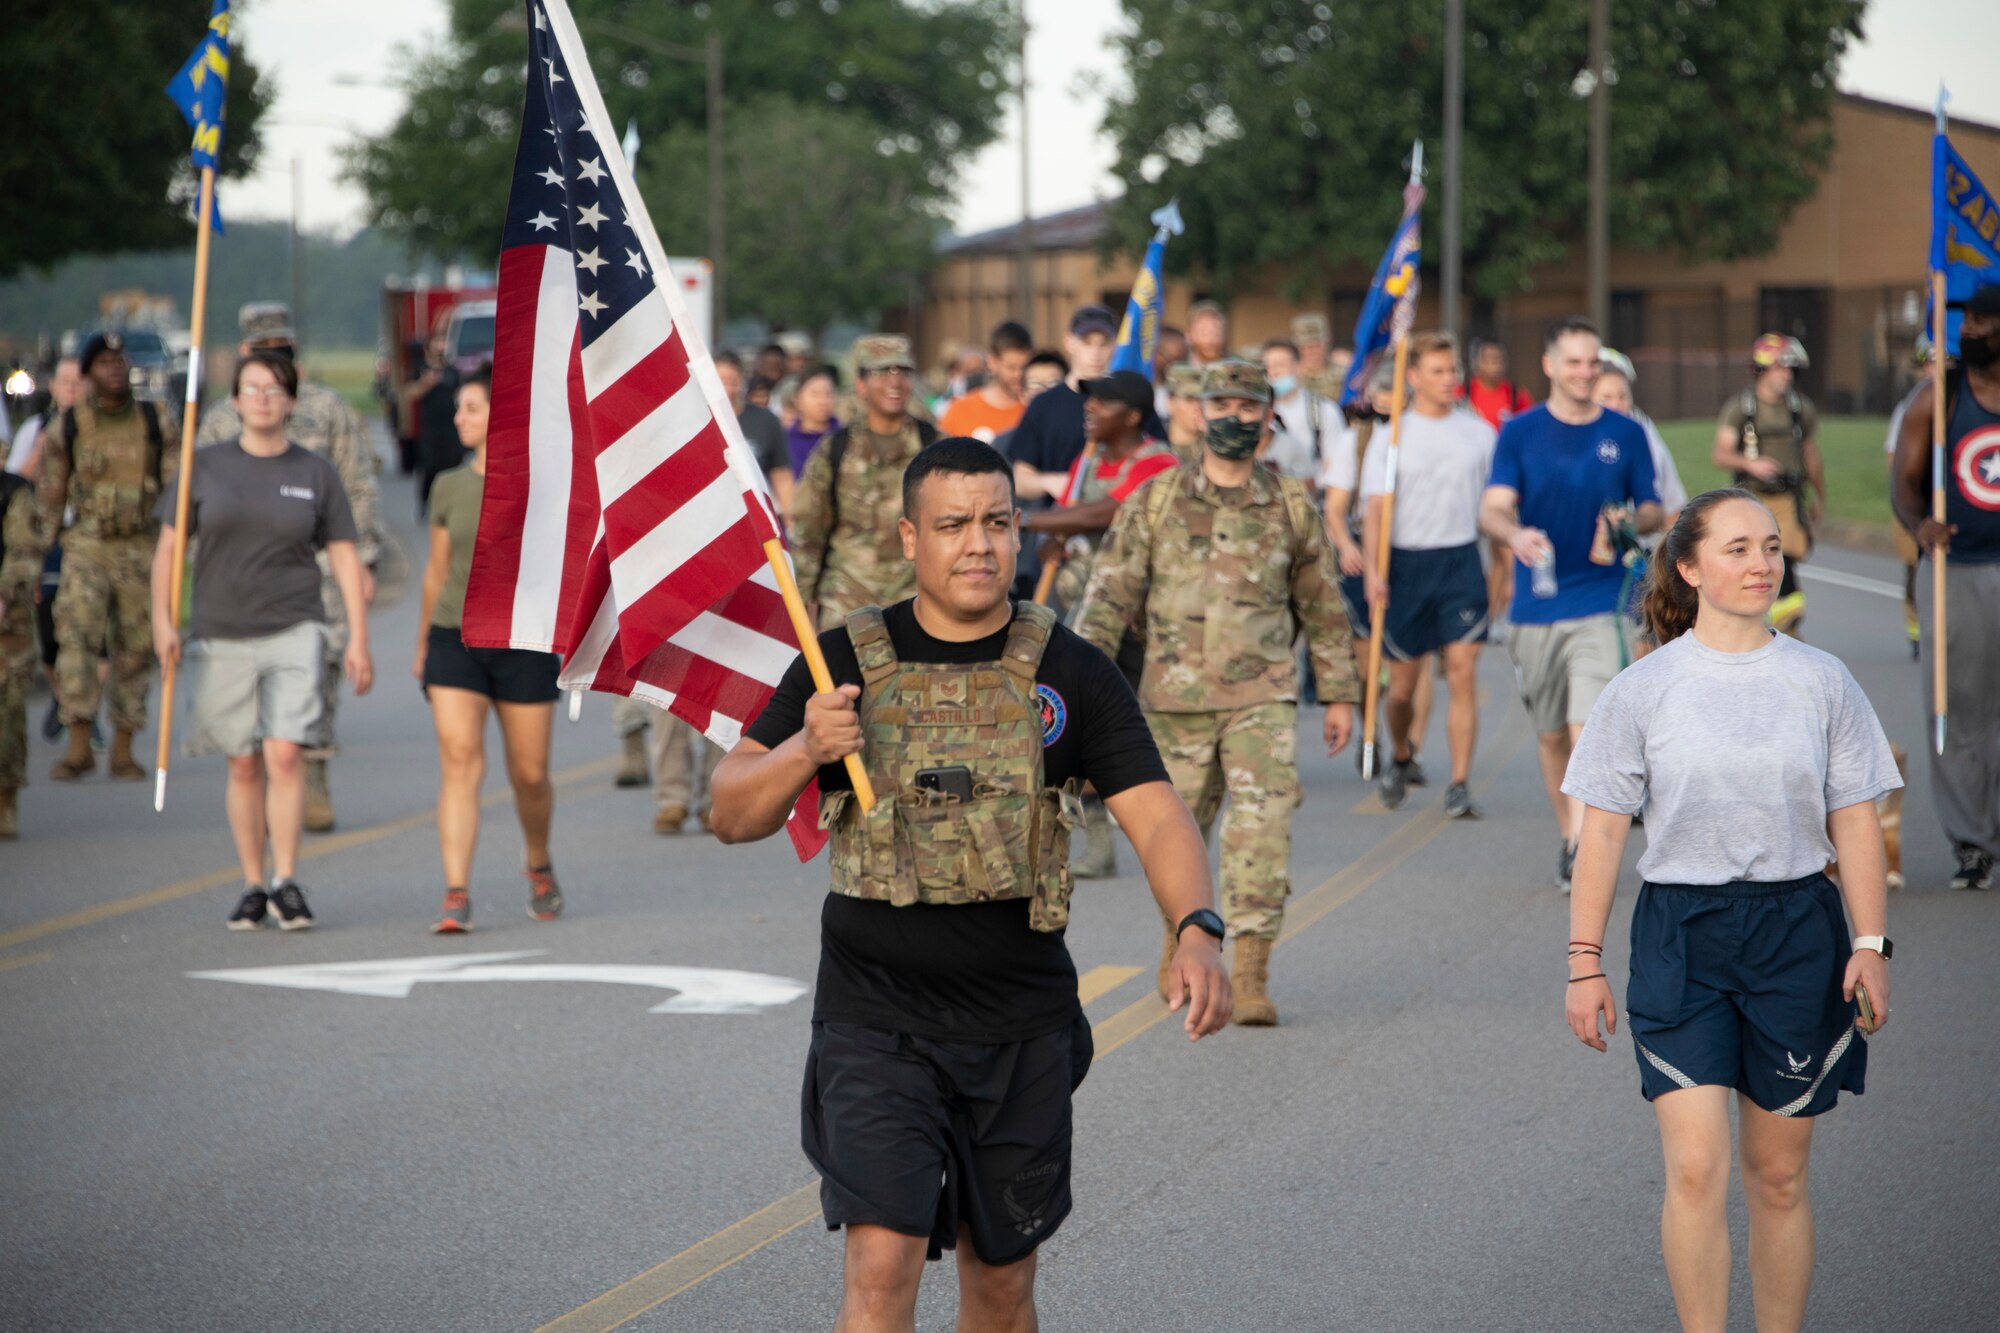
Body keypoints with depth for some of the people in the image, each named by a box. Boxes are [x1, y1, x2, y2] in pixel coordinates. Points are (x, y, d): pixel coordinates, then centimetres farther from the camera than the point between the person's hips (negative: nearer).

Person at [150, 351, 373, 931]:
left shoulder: (315, 473, 4)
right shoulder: (205, 467, 4)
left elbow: (345, 556, 6)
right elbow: (169, 546, 6)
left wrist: (358, 638, 0)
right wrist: (161, 617, -7)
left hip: (293, 632, -1)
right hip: (221, 638, 1)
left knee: (284, 753, -15)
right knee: (243, 766, 5)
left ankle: (286, 882, -8)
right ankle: (252, 888, 13)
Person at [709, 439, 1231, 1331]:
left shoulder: (1069, 674, 0)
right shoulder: (848, 664, -1)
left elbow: (1154, 815, -8)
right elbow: (733, 815, 2)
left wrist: (1196, 931, -27)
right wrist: (804, 750, -18)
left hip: (1023, 1030, 2)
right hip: (875, 1024, -2)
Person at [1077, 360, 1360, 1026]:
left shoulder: (1292, 507, 4)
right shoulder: (1155, 502, 2)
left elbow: (1322, 607, 13)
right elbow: (1111, 596, 1)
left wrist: (1339, 694, 13)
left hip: (1262, 696, -1)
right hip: (1176, 696, 1)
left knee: (1262, 826, -14)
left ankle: (1251, 974, -15)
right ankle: (1182, 942, 37)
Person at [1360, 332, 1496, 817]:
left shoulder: (1478, 432, 7)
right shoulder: (1390, 436, 1)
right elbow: (1376, 507, -6)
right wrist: (1372, 568, -19)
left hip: (1462, 561, 1)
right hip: (1407, 563, -1)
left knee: (1463, 671, -11)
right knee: (1403, 683, 7)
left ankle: (1460, 784, -9)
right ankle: (1401, 755, 37)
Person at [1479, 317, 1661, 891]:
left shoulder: (1625, 434, 5)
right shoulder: (1519, 433, 3)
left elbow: (1653, 511, 11)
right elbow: (1492, 510, -6)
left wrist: (1631, 519, -13)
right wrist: (1515, 534, -29)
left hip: (1600, 601, -2)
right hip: (1536, 605, 2)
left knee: (1589, 728, -16)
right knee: (1551, 734, 12)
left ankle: (1582, 846, -19)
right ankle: (1568, 838, 28)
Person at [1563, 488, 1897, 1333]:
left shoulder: (1821, 683, 4)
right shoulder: (1642, 691, 0)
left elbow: (1854, 820, 6)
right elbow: (1603, 829, 2)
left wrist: (1870, 944, -3)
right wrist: (1585, 962, -1)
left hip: (1797, 933, 2)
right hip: (1680, 936, -1)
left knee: (1779, 1177, 7)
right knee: (1696, 1169, -13)